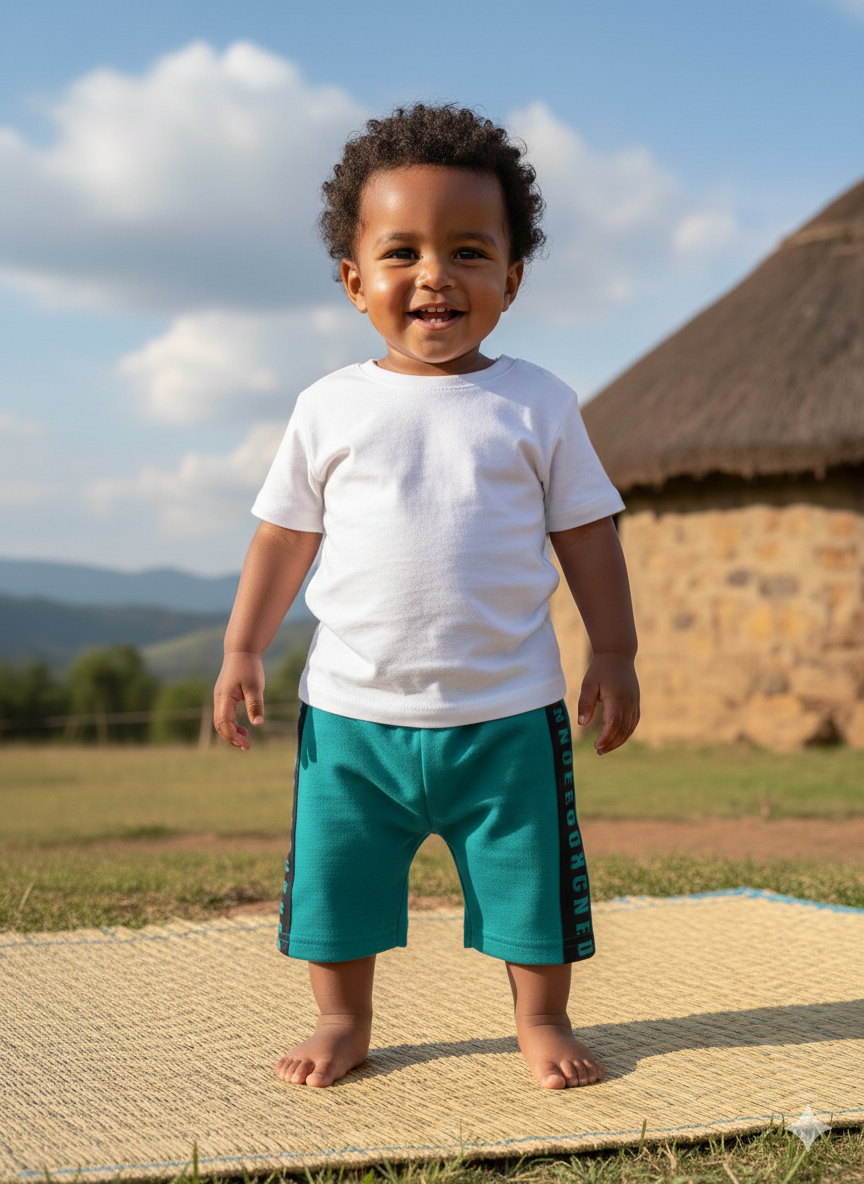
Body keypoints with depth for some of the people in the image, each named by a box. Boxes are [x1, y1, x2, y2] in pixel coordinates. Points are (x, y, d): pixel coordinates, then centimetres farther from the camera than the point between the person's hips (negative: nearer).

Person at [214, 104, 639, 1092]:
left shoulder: (537, 405, 0)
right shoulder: (331, 408, 1)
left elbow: (586, 533, 4)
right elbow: (285, 536, 7)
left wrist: (614, 653, 1)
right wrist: (242, 650, 4)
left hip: (505, 713, -1)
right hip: (352, 713, 1)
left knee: (530, 877, 7)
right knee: (336, 874, 10)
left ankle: (542, 1021, 27)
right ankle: (343, 1019, 30)